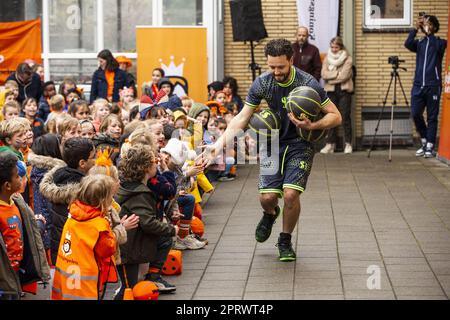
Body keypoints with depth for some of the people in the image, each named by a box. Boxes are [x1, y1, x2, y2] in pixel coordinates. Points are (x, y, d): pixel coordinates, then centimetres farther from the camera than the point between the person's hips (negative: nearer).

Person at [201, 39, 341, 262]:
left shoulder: (308, 83, -18)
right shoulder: (262, 83, -9)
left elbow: (335, 116, -11)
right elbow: (242, 118, -3)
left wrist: (311, 126, -29)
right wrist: (219, 144, -14)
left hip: (300, 144, -2)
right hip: (273, 143, 2)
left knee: (290, 194, -19)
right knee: (267, 197, -11)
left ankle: (285, 241, 9)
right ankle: (270, 214, 30)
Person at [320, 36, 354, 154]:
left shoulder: (347, 59, -1)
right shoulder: (327, 58, 10)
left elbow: (344, 75, -12)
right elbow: (324, 74, -3)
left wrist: (331, 76, -4)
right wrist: (337, 74, -10)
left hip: (344, 89, -3)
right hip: (331, 90, 3)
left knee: (345, 117, -5)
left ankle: (348, 144, -1)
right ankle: (330, 143, 6)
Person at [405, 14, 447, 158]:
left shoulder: (440, 42, 7)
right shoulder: (419, 43, 14)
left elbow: (438, 47, -16)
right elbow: (407, 44, -6)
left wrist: (429, 32, -10)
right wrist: (416, 28, -8)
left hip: (433, 85, -3)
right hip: (418, 85, 3)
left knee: (432, 117, -2)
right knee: (415, 113, -3)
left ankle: (430, 147, 3)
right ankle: (424, 141, 16)